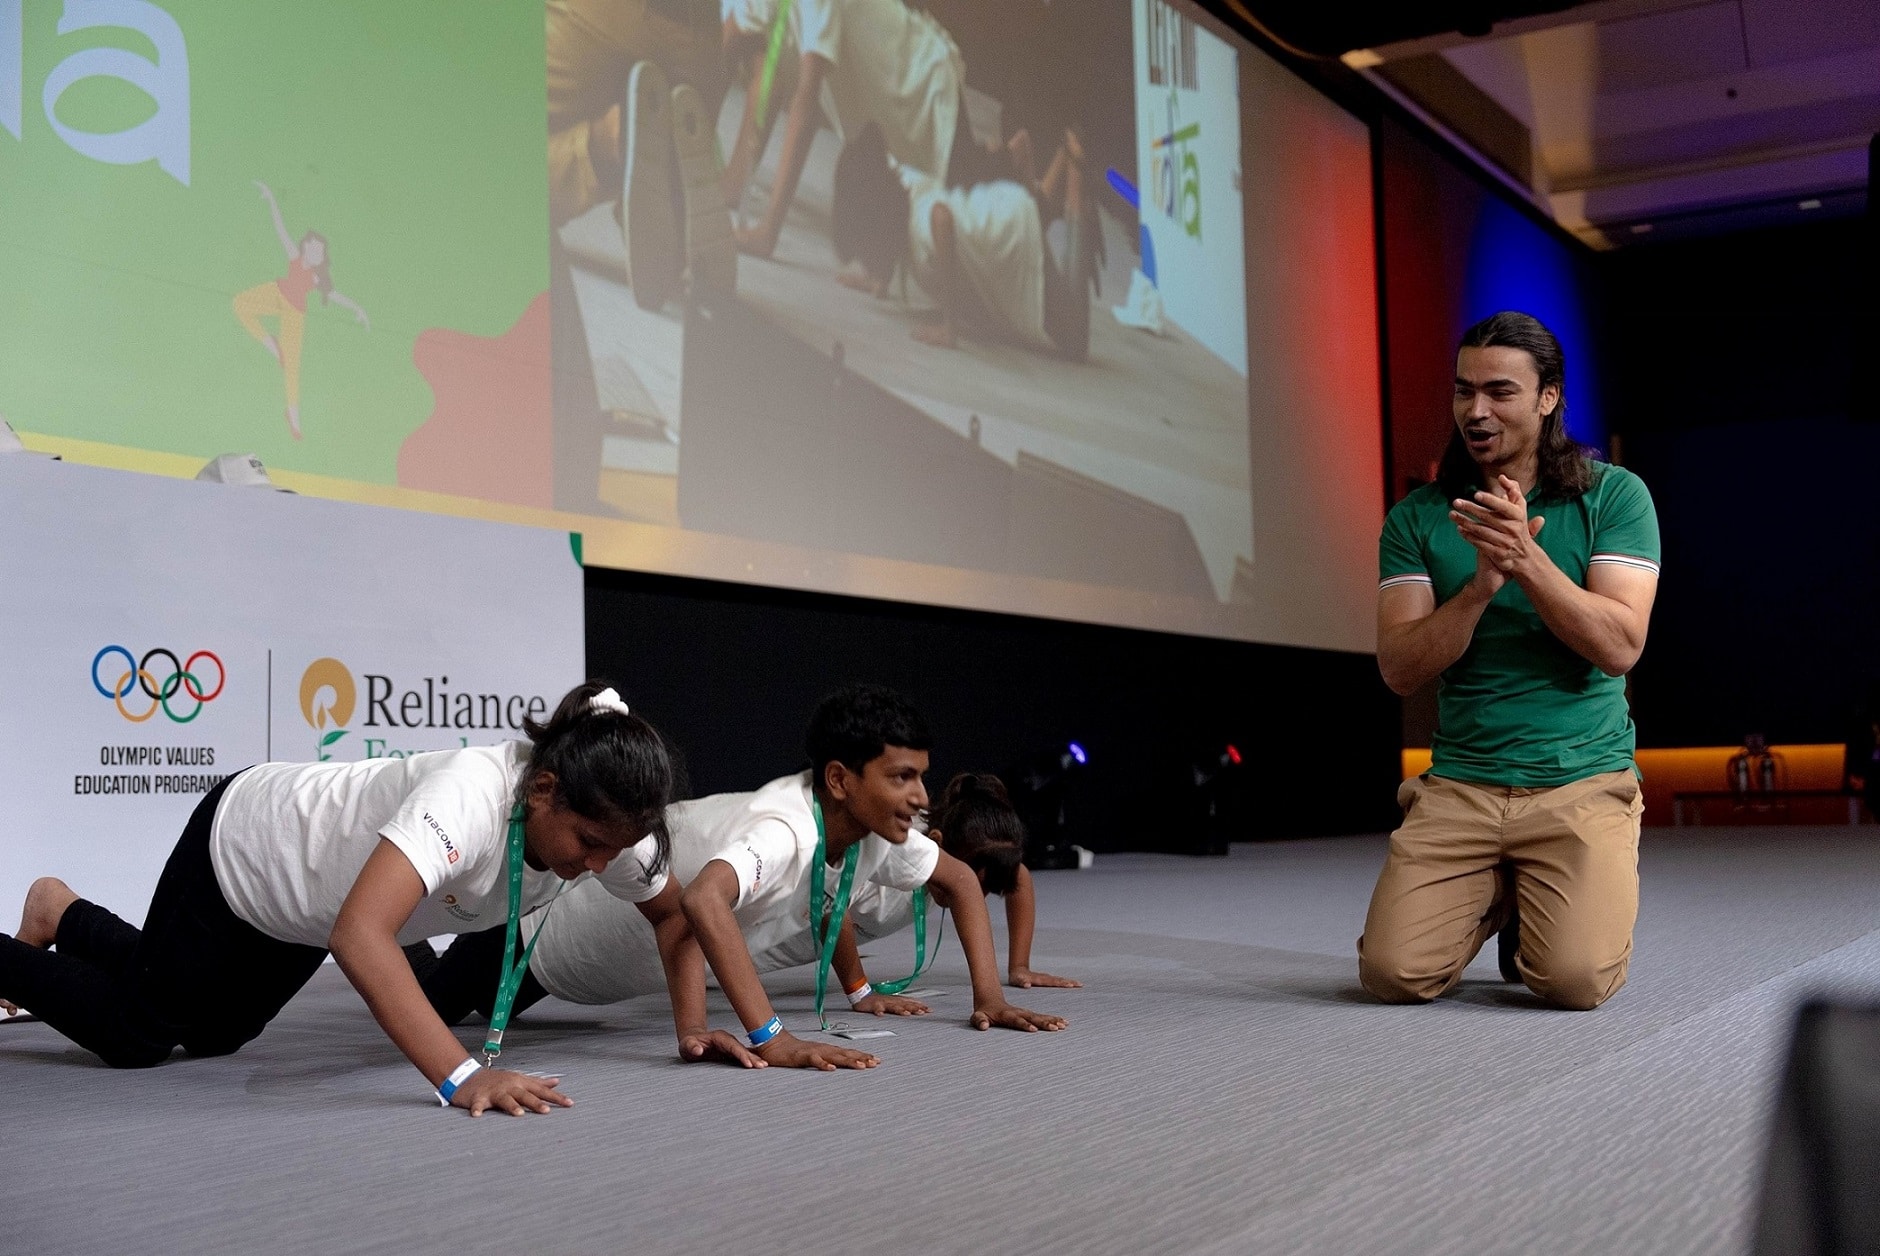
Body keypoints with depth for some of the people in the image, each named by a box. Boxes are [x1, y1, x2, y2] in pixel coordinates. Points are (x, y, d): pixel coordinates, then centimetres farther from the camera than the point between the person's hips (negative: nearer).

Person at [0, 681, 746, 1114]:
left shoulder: (601, 821, -25)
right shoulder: (472, 794, -46)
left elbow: (676, 912, -6)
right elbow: (360, 934, -57)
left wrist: (692, 1027, -20)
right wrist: (461, 1077, -63)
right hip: (243, 839, -7)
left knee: (213, 1036, 25)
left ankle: (67, 917, 47)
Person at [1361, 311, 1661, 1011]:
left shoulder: (1614, 496, 1)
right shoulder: (1417, 518, 5)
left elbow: (1620, 647, -11)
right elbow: (1400, 670, -4)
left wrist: (1526, 558, -21)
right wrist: (1481, 585, -19)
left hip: (1582, 779, -2)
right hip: (1459, 784, 2)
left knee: (1575, 980, -23)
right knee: (1394, 973, -15)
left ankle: (1546, 904, 15)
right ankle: (1492, 899, 19)